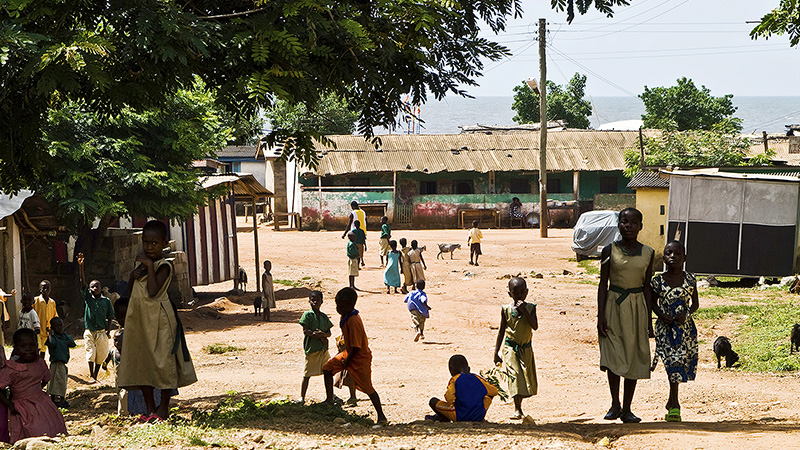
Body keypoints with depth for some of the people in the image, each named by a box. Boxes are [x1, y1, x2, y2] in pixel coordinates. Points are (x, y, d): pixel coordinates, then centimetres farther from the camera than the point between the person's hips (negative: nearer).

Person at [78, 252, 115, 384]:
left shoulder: (106, 301, 4)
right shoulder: (88, 297, 3)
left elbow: (110, 317, 8)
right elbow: (83, 281, -6)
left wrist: (108, 331, -2)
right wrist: (80, 266, -15)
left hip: (102, 332, 1)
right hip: (89, 332, -1)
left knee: (100, 355, 3)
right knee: (90, 352, -9)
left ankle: (95, 376, 17)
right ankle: (91, 376, -6)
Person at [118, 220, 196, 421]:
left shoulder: (164, 266, -11)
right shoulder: (142, 262, 13)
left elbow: (153, 291, -24)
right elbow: (131, 289, 23)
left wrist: (149, 266, -22)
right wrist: (133, 276, 3)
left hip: (158, 318, -8)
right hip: (139, 319, 8)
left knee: (162, 360, -2)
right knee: (141, 361, 9)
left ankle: (163, 407, 9)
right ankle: (150, 407, 17)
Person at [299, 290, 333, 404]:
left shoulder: (324, 317, 9)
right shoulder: (307, 315, -4)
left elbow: (329, 333, 8)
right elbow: (306, 331, -12)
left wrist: (322, 334, -15)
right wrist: (320, 337, -17)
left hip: (323, 349, 5)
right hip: (311, 349, -5)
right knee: (307, 374, -2)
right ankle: (302, 397, 4)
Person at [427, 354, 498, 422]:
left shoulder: (454, 379, -7)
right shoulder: (478, 379, 5)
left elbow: (449, 399, -19)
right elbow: (494, 392, 14)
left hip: (461, 418, -3)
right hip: (479, 417, 3)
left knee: (433, 401, 9)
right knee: (489, 395, 31)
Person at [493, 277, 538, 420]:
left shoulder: (530, 308, -2)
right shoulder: (506, 310, -3)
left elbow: (535, 326, -15)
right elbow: (501, 331, 5)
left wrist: (524, 310, -22)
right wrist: (496, 352, 5)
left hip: (526, 348, 2)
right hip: (510, 347, -2)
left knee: (527, 378, 6)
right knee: (515, 375, -16)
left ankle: (519, 406, 26)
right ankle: (517, 409, -15)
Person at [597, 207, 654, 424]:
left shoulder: (647, 253, 4)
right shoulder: (609, 250, -2)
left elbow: (647, 287, 8)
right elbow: (603, 284, 0)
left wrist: (649, 320, 5)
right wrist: (601, 316, -7)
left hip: (637, 308, 2)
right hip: (614, 305, -2)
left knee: (634, 358, 3)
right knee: (613, 356, -7)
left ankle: (627, 409, 11)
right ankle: (615, 404, 10)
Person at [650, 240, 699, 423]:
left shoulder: (690, 279, 1)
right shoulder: (658, 281, -2)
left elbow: (695, 303, 9)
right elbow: (653, 303, 9)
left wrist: (687, 313, -11)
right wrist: (662, 315, -10)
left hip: (685, 326, 2)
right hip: (665, 327, -2)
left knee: (681, 364, 7)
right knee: (672, 363, -9)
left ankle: (672, 402, 25)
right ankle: (674, 405, -3)